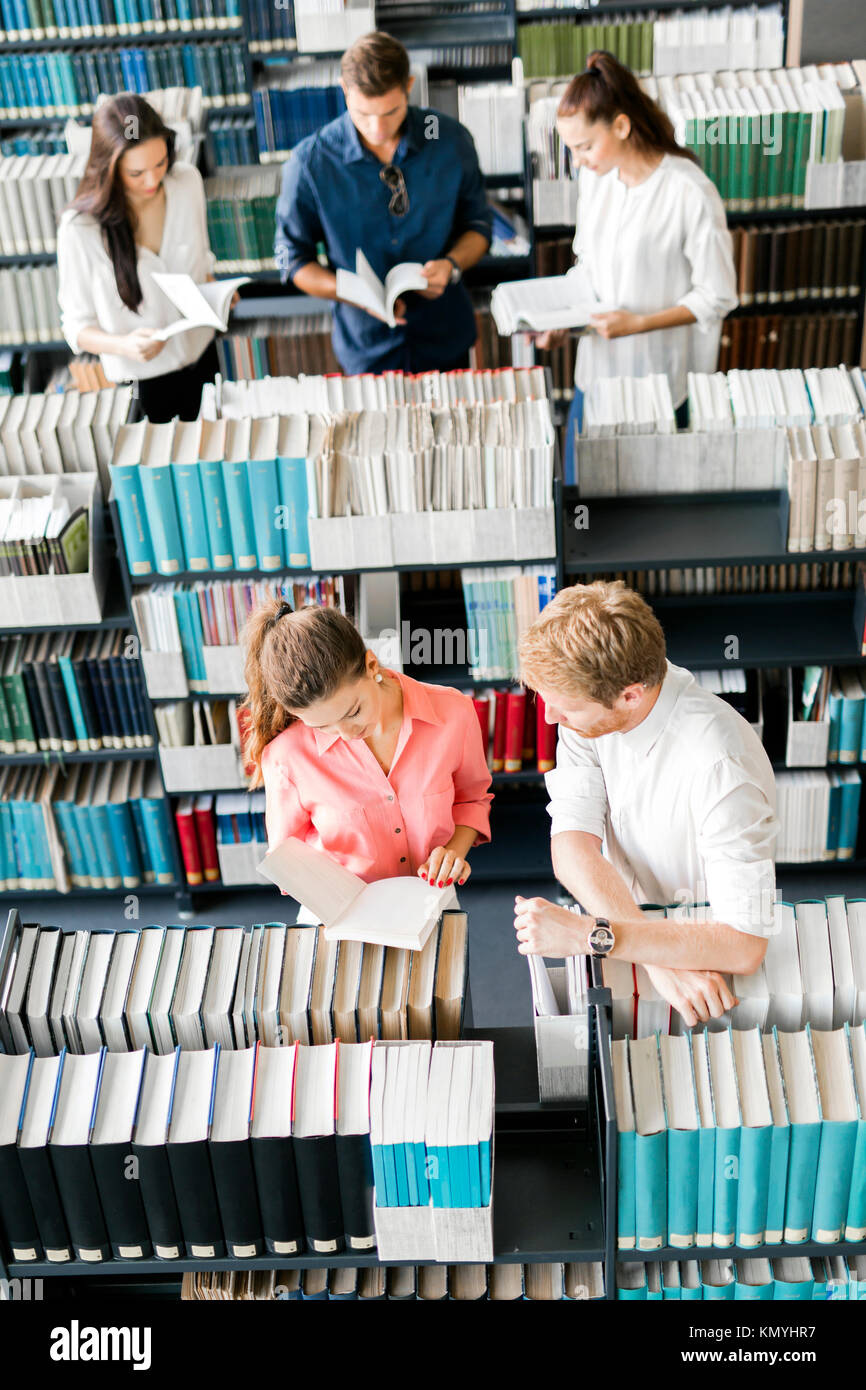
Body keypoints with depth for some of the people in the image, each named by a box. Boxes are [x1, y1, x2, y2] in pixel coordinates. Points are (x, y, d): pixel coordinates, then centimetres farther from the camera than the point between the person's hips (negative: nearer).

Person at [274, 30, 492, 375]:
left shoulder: (451, 140, -9)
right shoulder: (310, 162, -14)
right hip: (366, 351, -2)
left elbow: (477, 223, 5)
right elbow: (294, 259, -5)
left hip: (446, 343, 2)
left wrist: (452, 265, -17)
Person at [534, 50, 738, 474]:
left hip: (663, 377, -6)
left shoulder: (691, 193, -20)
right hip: (597, 366, 6)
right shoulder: (594, 176, 1)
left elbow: (717, 297, -14)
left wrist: (639, 323, -23)